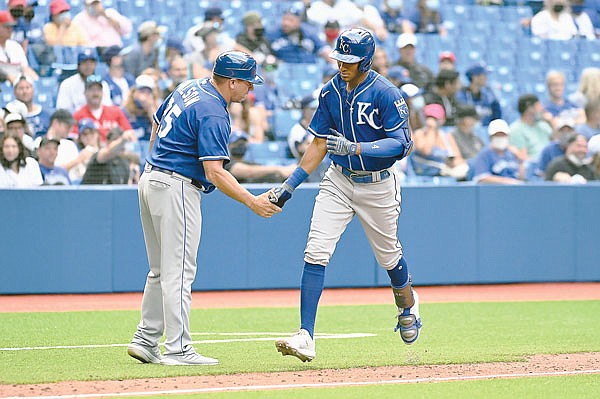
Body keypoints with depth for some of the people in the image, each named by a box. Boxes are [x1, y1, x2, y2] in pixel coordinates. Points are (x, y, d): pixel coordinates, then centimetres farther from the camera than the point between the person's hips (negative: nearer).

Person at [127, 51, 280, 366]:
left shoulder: (188, 88, 10)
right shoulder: (213, 115, -18)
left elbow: (156, 125, 21)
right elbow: (214, 172, -24)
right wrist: (252, 202, -22)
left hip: (150, 179, 10)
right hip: (177, 188, -10)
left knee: (161, 270, 16)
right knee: (179, 271, -7)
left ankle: (145, 339, 17)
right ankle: (177, 350, -7)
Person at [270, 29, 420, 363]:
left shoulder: (386, 94, -17)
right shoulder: (331, 92, 0)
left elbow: (401, 144, -22)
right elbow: (320, 144, 5)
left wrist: (355, 148, -35)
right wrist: (290, 185, -1)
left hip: (379, 184, -4)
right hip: (339, 182, 4)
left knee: (388, 254, 14)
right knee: (316, 252, -13)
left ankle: (407, 304, 49)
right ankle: (306, 337, -18)